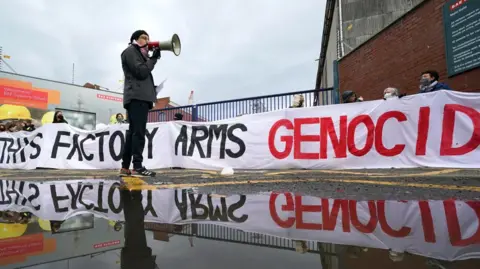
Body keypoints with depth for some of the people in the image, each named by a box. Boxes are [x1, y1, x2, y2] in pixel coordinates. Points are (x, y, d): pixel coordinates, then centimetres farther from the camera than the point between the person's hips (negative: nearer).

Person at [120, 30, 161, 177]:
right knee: (139, 132, -16)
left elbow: (145, 73, 22)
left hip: (141, 96, 10)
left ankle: (125, 167, 7)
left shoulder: (140, 53, 31)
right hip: (136, 96, -10)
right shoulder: (130, 51, 3)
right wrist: (154, 58, -3)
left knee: (133, 132, 6)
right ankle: (137, 167, -19)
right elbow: (141, 72, -11)